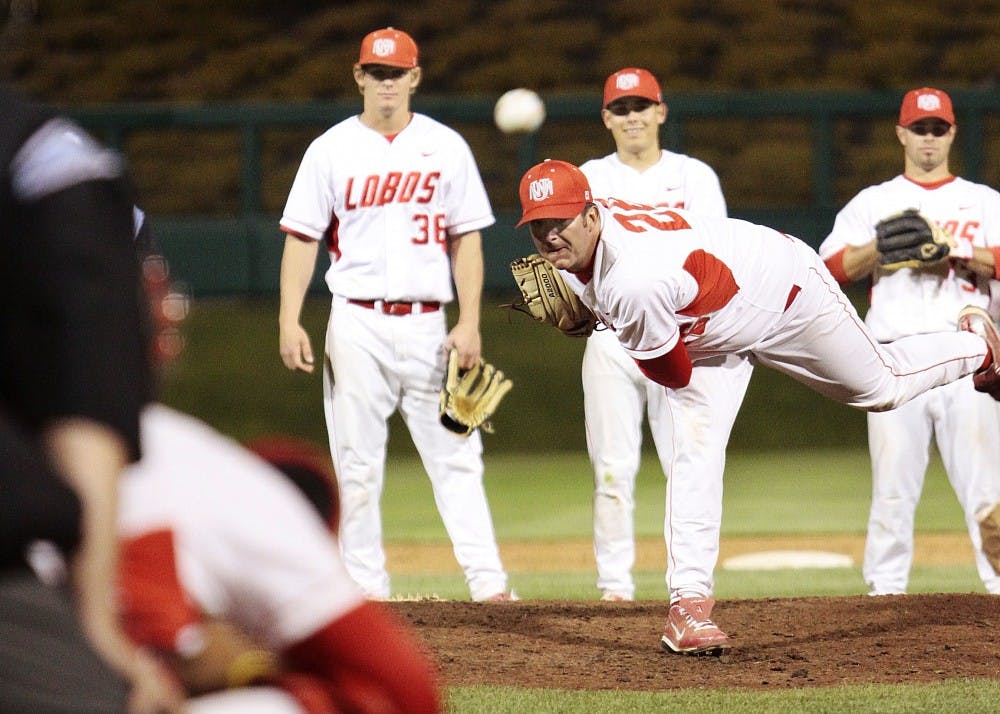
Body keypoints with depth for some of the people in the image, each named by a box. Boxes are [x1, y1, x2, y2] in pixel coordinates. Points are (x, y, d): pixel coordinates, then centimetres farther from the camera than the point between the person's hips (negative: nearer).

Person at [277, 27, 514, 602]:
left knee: (455, 455, -3)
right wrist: (289, 321, -7)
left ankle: (488, 581, -6)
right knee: (357, 463, 0)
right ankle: (367, 589, 5)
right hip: (357, 324, 0)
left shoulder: (446, 147, 8)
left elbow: (467, 239, 7)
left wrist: (470, 323, -3)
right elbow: (302, 238, 4)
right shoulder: (332, 150, 6)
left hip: (426, 326, 0)